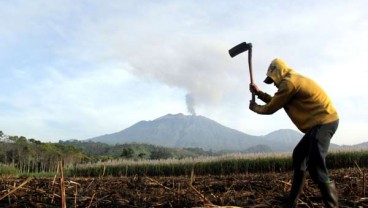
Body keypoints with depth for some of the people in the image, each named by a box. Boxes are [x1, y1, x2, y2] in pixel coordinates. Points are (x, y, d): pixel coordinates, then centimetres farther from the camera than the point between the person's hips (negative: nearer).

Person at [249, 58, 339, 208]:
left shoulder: (288, 82, -13)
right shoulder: (293, 80, 19)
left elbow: (271, 108, -6)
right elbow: (276, 101, 27)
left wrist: (255, 107, 12)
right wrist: (258, 93, 26)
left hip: (324, 121, -11)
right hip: (320, 121, 11)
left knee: (315, 165, -21)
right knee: (299, 156, 17)